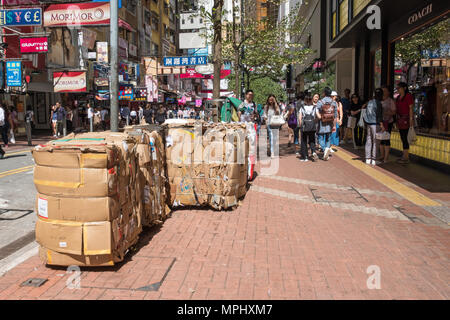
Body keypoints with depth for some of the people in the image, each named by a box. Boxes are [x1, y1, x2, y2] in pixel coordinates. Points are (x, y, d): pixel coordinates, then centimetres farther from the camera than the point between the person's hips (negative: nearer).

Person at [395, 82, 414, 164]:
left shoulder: (408, 96, -7)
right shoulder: (398, 97, 16)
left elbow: (410, 108, -11)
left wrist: (411, 119, -17)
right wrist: (397, 120, 15)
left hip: (405, 119, -8)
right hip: (399, 119, 8)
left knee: (404, 138, -9)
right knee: (403, 138, 11)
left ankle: (406, 158, -6)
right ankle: (404, 156, 17)